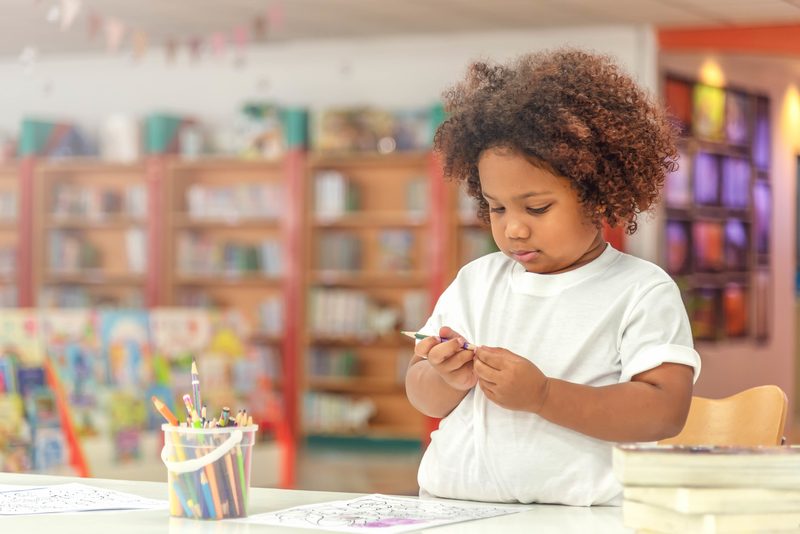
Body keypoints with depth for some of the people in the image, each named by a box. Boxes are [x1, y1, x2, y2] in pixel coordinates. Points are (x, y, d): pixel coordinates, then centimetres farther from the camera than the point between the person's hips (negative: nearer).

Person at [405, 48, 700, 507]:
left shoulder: (642, 292, 2)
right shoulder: (476, 281, 17)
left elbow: (665, 410, -9)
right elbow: (423, 398, 18)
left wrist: (542, 396, -15)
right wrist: (447, 380, -5)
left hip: (582, 510, -4)